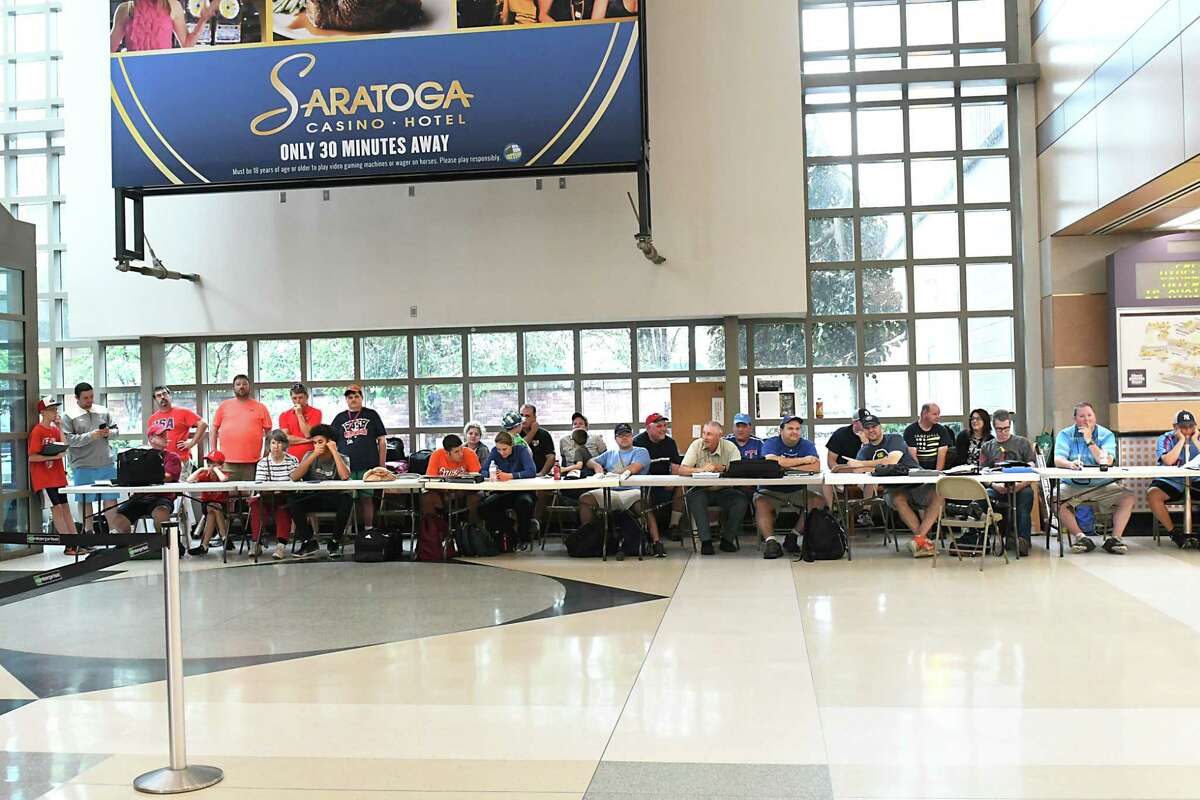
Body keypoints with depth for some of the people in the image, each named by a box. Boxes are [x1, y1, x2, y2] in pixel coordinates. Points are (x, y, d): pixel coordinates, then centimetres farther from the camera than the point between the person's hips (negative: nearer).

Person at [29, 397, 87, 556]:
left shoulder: (55, 430, 12)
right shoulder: (37, 431, -10)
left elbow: (64, 447, -2)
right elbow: (32, 457, -14)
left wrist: (59, 427, -2)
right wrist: (53, 457, -21)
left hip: (58, 476, 7)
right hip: (44, 478, -7)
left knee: (65, 507, 7)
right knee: (57, 508, -6)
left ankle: (76, 543, 7)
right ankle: (69, 545, -5)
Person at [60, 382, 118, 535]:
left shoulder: (103, 411, 10)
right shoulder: (69, 416, -3)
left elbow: (115, 428, 17)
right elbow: (68, 440, -11)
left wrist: (109, 432, -6)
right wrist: (91, 436, -19)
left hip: (107, 463, 3)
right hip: (83, 465, -3)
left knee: (110, 498, 6)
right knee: (85, 500, 7)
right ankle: (88, 530, 17)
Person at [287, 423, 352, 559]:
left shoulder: (341, 458, 2)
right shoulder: (309, 456, 7)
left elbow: (345, 476, -21)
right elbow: (294, 477, -9)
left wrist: (334, 451, -13)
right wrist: (314, 455, -13)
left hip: (333, 498, -1)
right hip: (312, 498, 2)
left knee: (347, 499, -34)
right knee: (292, 500, -27)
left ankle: (334, 542, -15)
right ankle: (309, 541, -13)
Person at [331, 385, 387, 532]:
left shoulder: (371, 415, 10)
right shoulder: (340, 418, 14)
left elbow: (382, 441, 8)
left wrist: (381, 466, 1)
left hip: (368, 467, -1)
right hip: (346, 469, 1)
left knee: (367, 499, 1)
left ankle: (369, 530, 7)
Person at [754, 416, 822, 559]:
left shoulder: (807, 445, 5)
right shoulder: (771, 443, -2)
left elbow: (816, 467, -13)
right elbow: (770, 461, -26)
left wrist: (787, 465, -16)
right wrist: (802, 460, -16)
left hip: (798, 492, 3)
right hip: (771, 491, -3)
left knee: (819, 501, -20)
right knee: (760, 503, -31)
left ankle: (792, 537, -11)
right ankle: (770, 541, -27)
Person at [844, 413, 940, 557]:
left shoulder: (895, 439, 0)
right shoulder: (864, 451, 12)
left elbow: (892, 461, -18)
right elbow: (857, 471, -8)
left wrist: (862, 464, -15)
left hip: (918, 485, -1)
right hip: (895, 489, 2)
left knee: (938, 493, -31)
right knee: (898, 499, -35)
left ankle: (919, 538, -36)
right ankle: (925, 540, -30)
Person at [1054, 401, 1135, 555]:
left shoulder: (1106, 435, 3)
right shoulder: (1065, 434, 2)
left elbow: (1107, 462, -13)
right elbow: (1058, 460, -13)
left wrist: (1089, 441, -16)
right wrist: (1070, 464, -35)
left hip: (1101, 485, 1)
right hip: (1072, 485, -1)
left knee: (1128, 498, -22)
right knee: (1057, 500, -30)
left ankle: (1115, 538, -15)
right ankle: (1081, 538, -21)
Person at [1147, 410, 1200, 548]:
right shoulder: (1165, 439, 3)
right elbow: (1168, 461, -17)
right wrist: (1181, 440, -11)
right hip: (1170, 483, -2)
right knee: (1152, 494, -32)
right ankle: (1173, 534, -18)